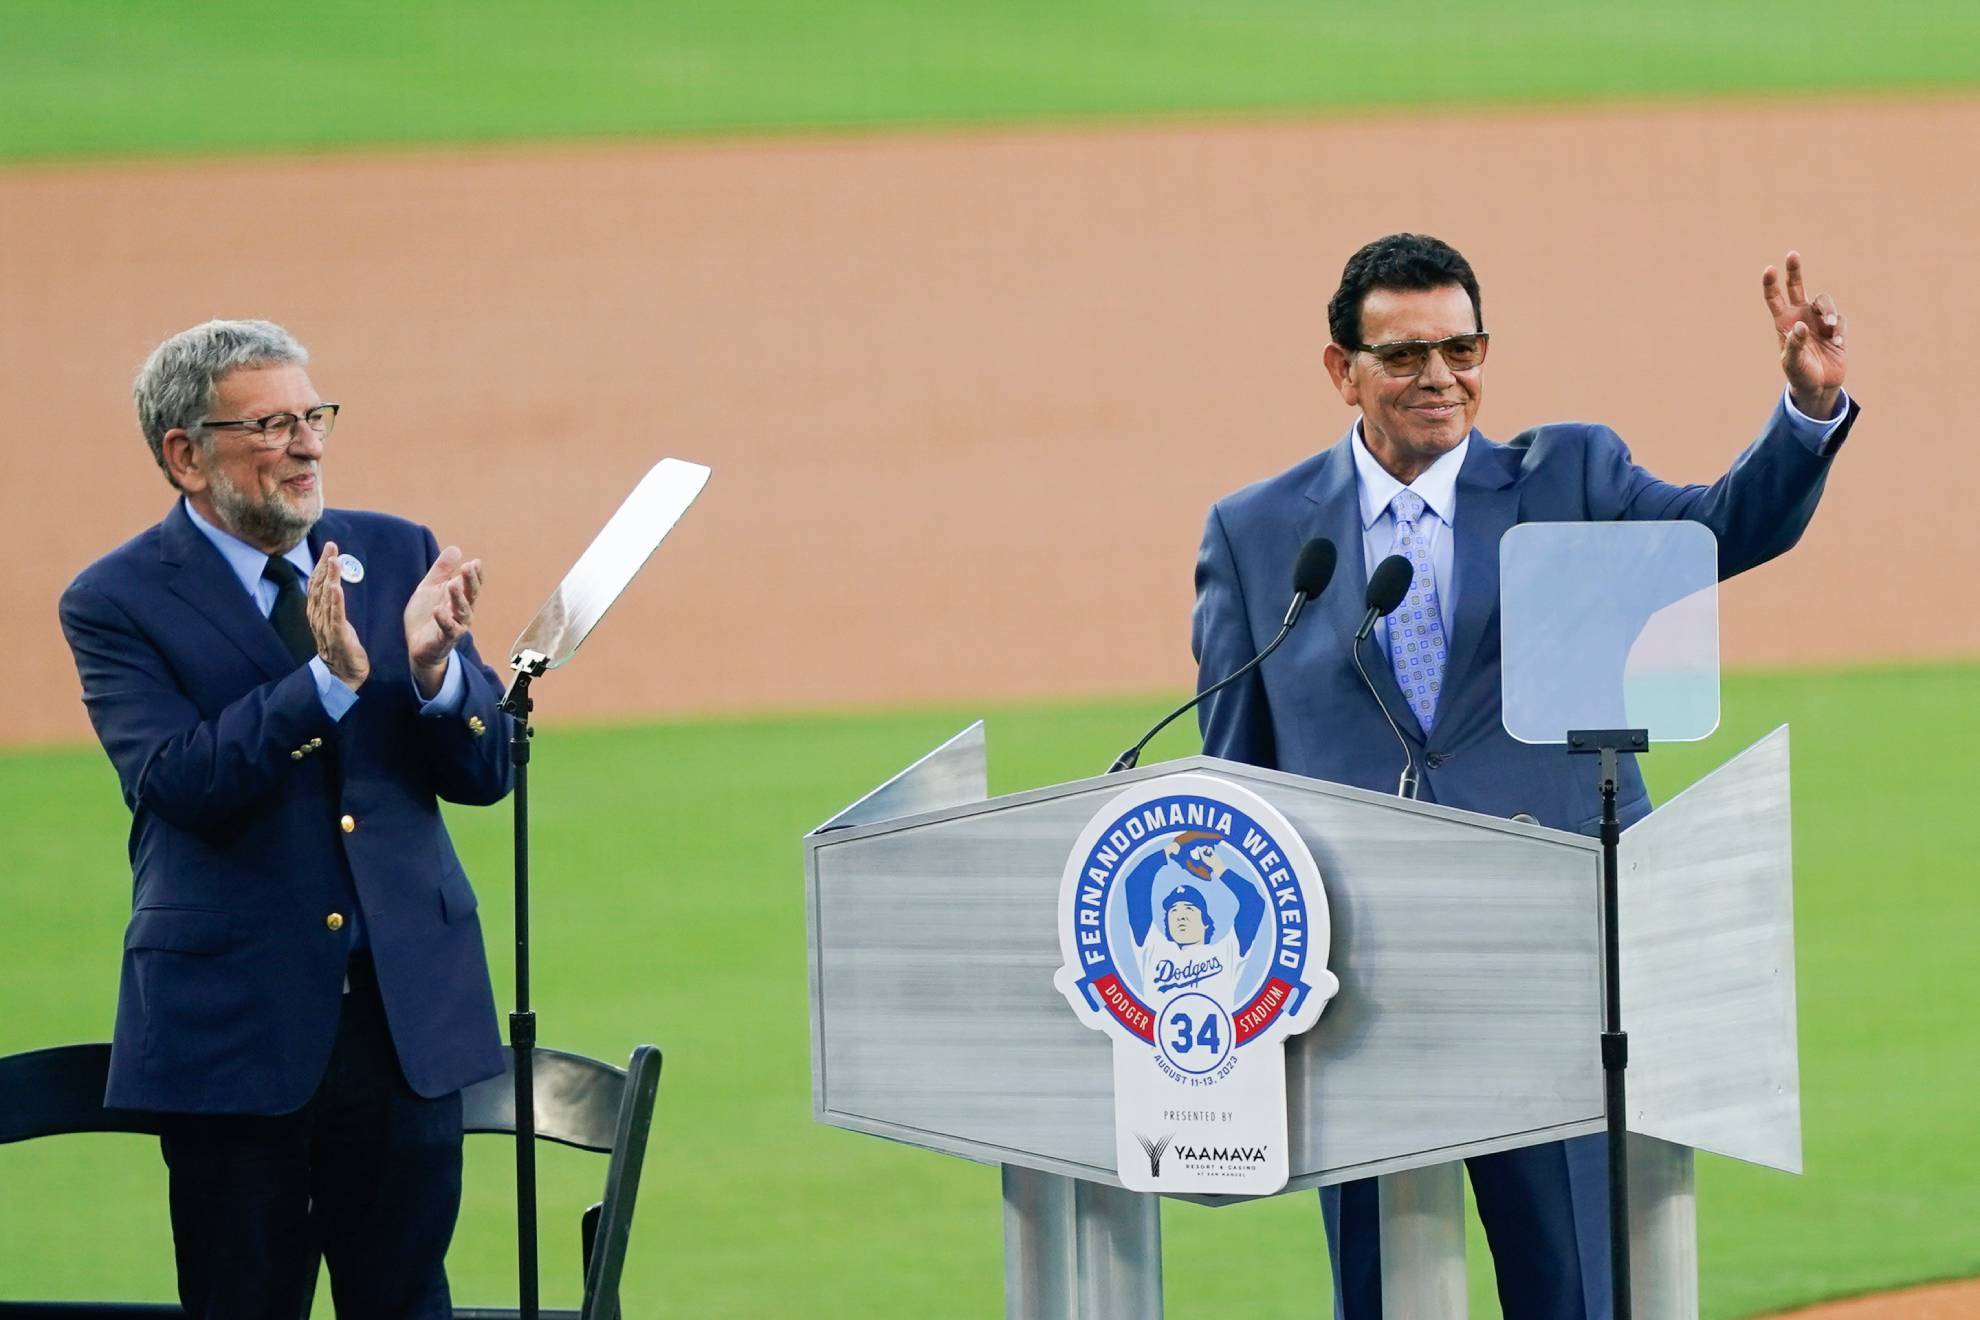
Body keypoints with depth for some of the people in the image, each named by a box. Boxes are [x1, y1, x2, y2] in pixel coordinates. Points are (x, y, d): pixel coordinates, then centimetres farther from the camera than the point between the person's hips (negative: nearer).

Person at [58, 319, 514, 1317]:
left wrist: (432, 668, -16)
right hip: (235, 1025, -3)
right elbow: (175, 783, -17)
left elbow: (486, 771, 5)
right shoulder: (116, 601, -3)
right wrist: (328, 678, -27)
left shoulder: (398, 556, 8)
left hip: (404, 1011, 3)